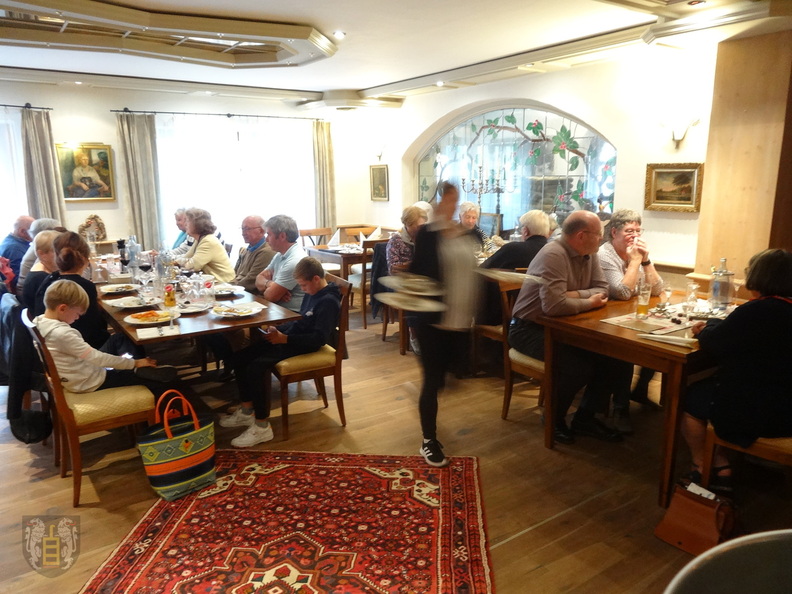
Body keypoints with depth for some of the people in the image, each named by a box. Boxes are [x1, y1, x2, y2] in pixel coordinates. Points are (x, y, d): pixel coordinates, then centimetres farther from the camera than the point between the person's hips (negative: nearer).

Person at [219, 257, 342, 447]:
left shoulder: (328, 301, -18)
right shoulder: (311, 294, 12)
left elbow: (319, 338, -24)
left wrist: (284, 339, -23)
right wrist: (279, 330, 5)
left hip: (306, 348, -10)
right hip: (291, 340, 10)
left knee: (257, 367, -27)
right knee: (240, 357, 4)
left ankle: (262, 427, -18)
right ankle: (247, 411, 15)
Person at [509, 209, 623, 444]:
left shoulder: (589, 254, 3)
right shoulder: (553, 255, -25)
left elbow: (602, 289, -1)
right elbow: (553, 305, -36)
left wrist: (574, 295, -20)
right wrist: (589, 303, -19)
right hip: (530, 328, -8)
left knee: (609, 353, -8)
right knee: (579, 365, -25)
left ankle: (585, 417, 9)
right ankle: (554, 418, 3)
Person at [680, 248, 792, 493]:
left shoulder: (758, 311, -24)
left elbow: (712, 343, -16)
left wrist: (706, 329, 4)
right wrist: (713, 327, 10)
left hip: (758, 412, -9)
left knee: (690, 399, 9)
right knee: (707, 388, 23)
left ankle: (701, 468, 26)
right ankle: (721, 467, 22)